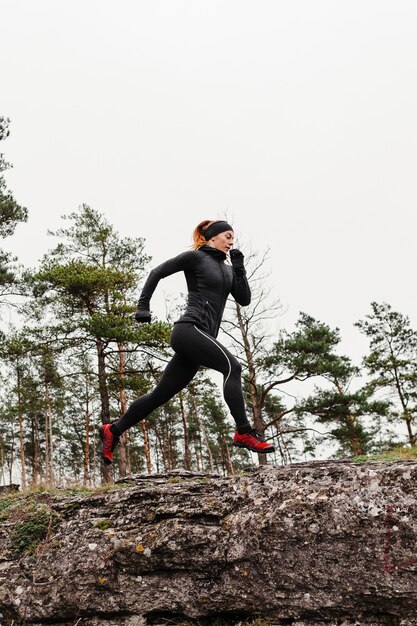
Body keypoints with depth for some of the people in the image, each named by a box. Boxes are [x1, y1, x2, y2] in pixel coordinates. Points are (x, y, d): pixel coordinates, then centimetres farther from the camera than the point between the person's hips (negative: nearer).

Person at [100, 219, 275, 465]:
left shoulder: (227, 269, 23)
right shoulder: (195, 257, 3)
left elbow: (245, 299, 15)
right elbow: (158, 272, 4)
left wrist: (239, 267, 7)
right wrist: (143, 306, -4)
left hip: (203, 337, 8)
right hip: (190, 328, -8)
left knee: (162, 393, 8)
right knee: (232, 366, -24)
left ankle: (113, 430, 18)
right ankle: (244, 433, -25)